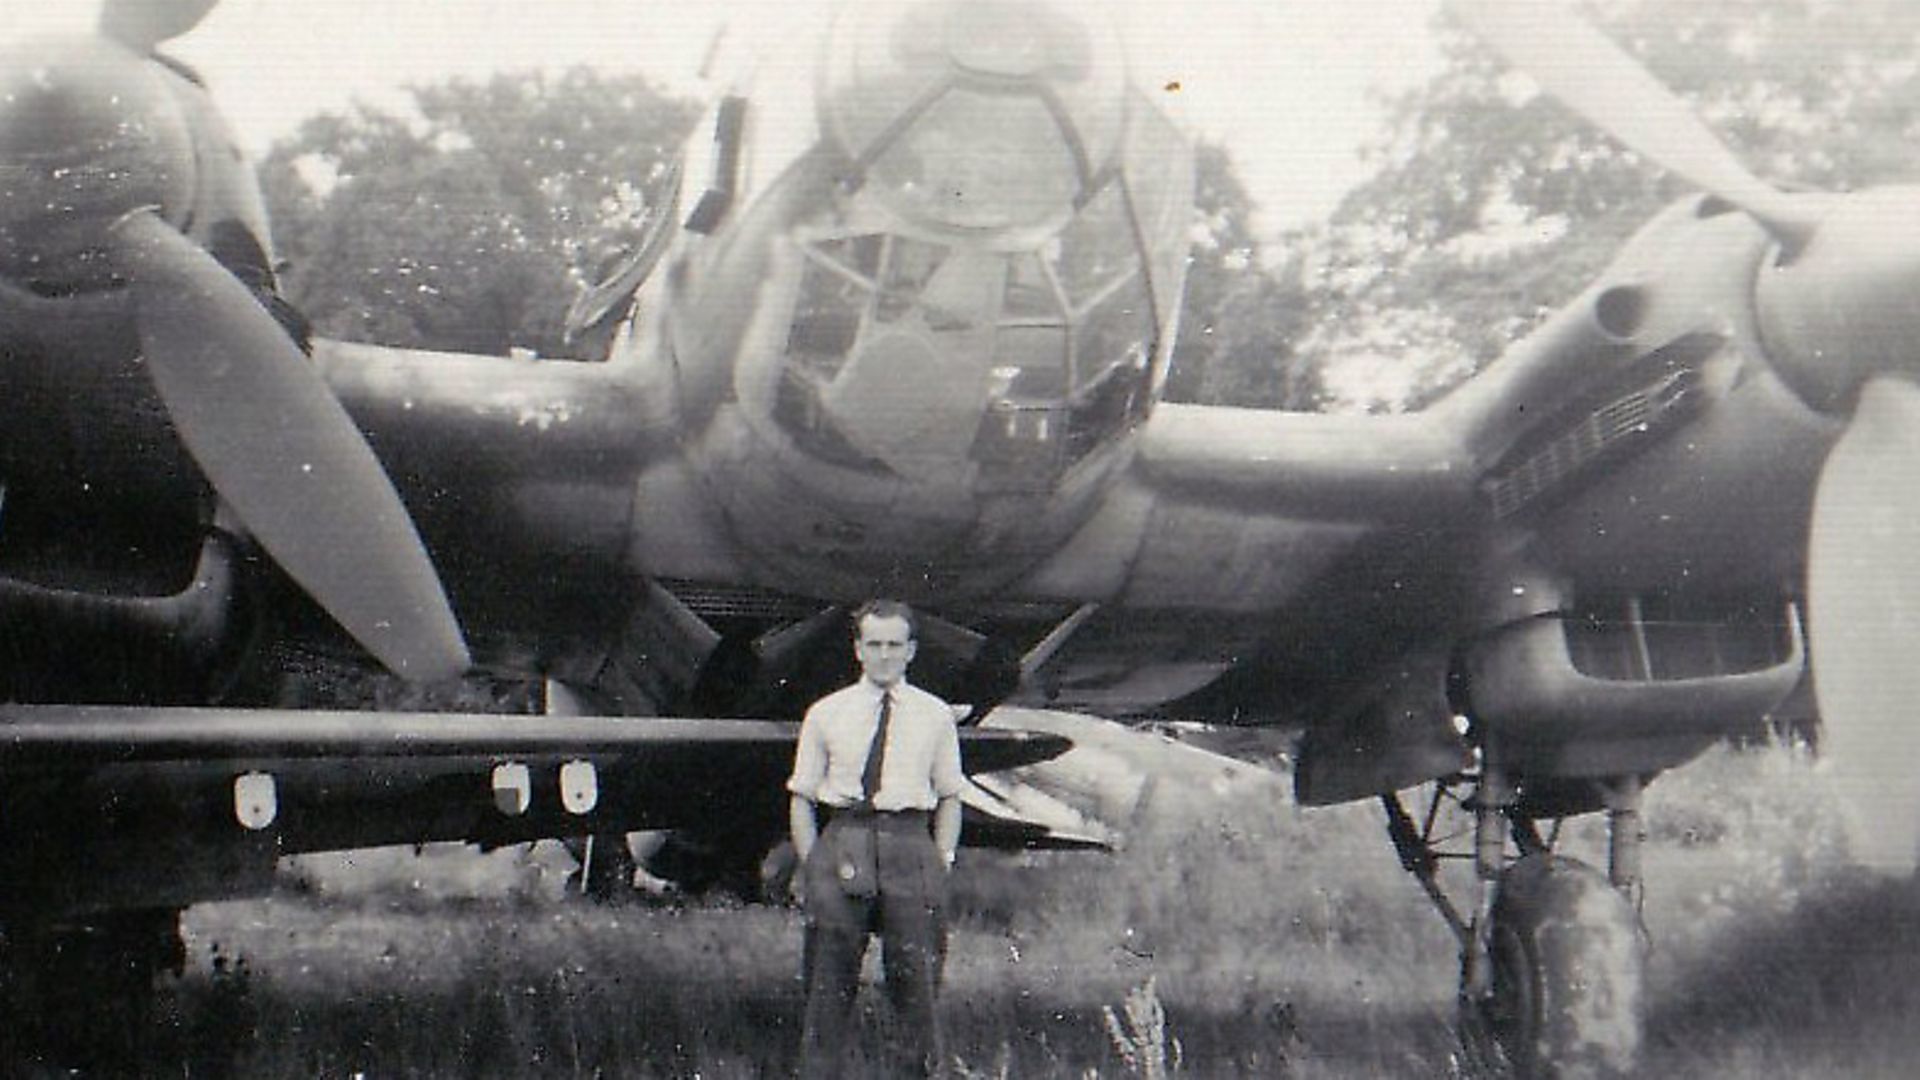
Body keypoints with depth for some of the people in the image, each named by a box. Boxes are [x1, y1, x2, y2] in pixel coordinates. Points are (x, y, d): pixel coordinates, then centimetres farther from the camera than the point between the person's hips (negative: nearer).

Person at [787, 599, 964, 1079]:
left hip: (910, 846, 0)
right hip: (842, 845, 0)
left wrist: (941, 864, 1)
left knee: (916, 982, 1)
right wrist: (811, 867, 0)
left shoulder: (935, 716, 9)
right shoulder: (825, 714, 8)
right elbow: (801, 799, 9)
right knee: (829, 985, 1)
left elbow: (949, 798, 12)